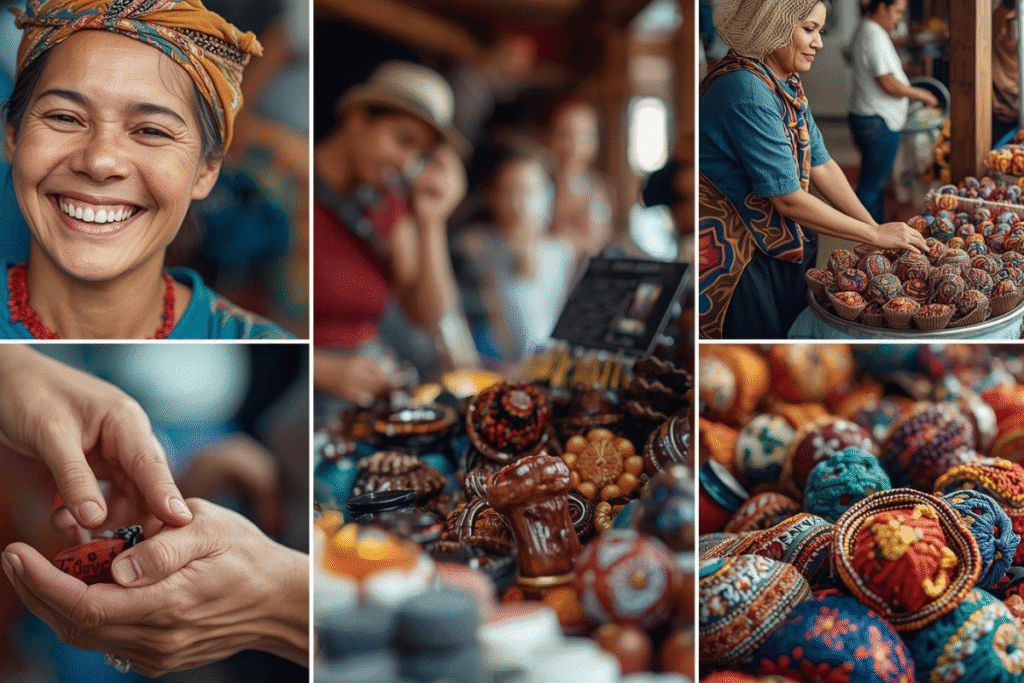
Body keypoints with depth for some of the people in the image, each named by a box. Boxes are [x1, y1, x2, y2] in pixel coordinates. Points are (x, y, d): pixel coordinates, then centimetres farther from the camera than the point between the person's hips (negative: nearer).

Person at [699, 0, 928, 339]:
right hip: (738, 265, -9)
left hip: (785, 253, 9)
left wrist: (876, 227, -4)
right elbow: (788, 199, -24)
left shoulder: (786, 83, 6)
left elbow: (821, 165, 5)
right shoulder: (747, 92, -24)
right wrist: (876, 235, -16)